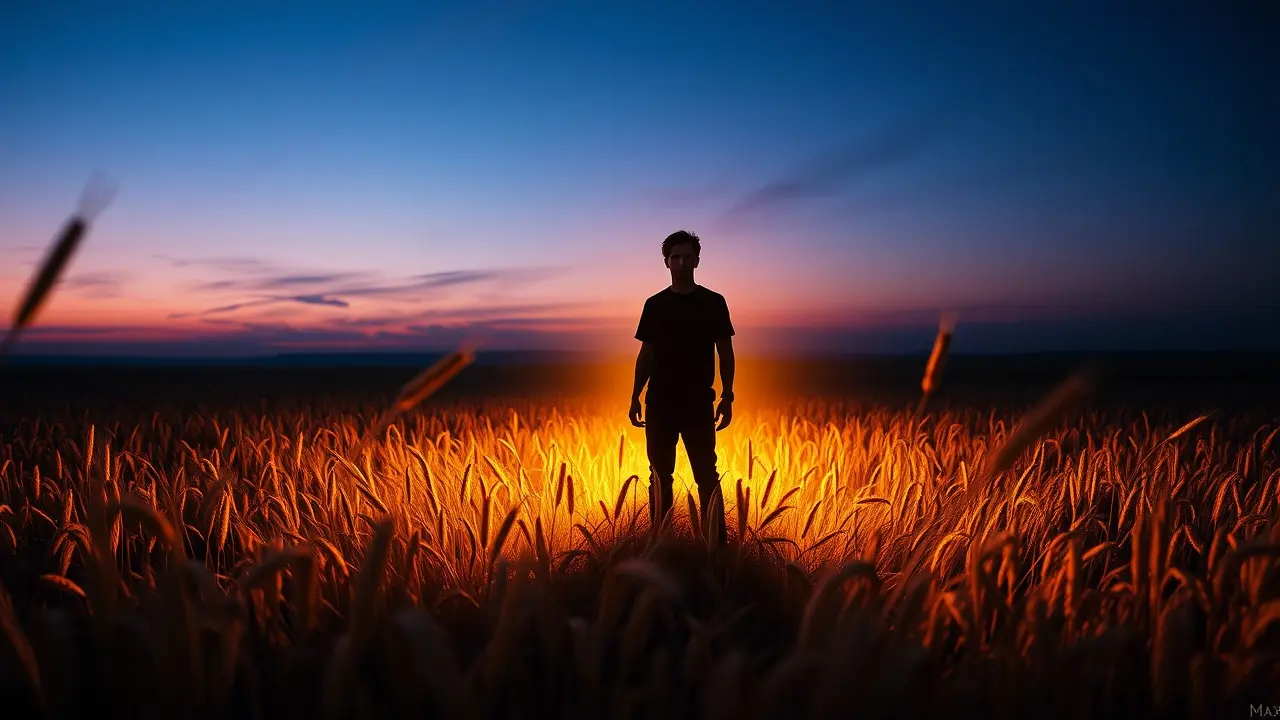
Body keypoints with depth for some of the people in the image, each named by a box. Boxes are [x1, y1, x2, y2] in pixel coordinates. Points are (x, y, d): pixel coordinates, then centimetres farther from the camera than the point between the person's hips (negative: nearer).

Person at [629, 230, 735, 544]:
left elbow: (725, 353, 3)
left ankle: (716, 544, 5)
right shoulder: (655, 304, 6)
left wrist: (727, 397, -5)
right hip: (660, 403, 2)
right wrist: (635, 397, 4)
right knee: (660, 477, 7)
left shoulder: (713, 302, 2)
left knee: (707, 476, -1)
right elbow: (646, 354, 9)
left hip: (699, 403, -2)